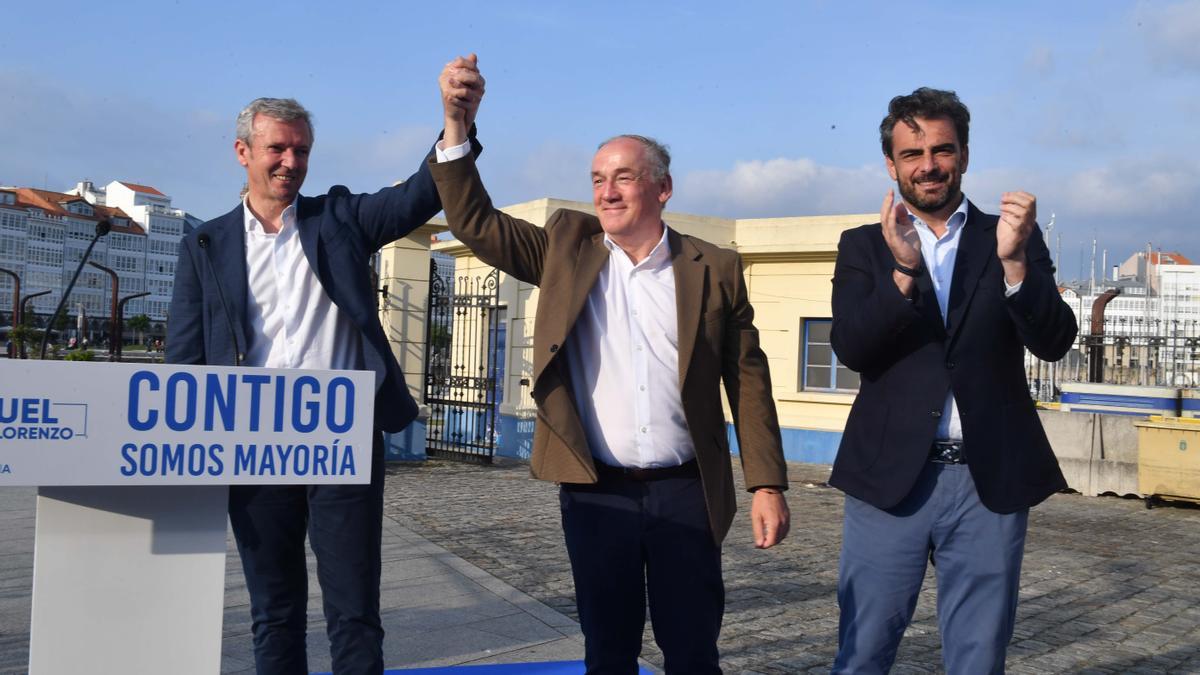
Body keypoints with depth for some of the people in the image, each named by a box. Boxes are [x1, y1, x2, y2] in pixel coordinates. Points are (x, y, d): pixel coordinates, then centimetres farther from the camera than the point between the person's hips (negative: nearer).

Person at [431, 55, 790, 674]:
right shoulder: (566, 247, 5)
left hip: (685, 494, -1)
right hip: (595, 495, 1)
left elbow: (747, 380, 2)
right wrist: (457, 123, -10)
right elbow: (474, 222, 1)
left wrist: (767, 484, -2)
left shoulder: (715, 269, 2)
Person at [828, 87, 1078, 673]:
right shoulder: (863, 246, 6)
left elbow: (1054, 342, -4)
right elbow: (851, 348, -8)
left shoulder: (1013, 239, 7)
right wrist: (903, 269, -23)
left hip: (991, 481, 1)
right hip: (891, 478, 0)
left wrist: (1013, 260, -21)